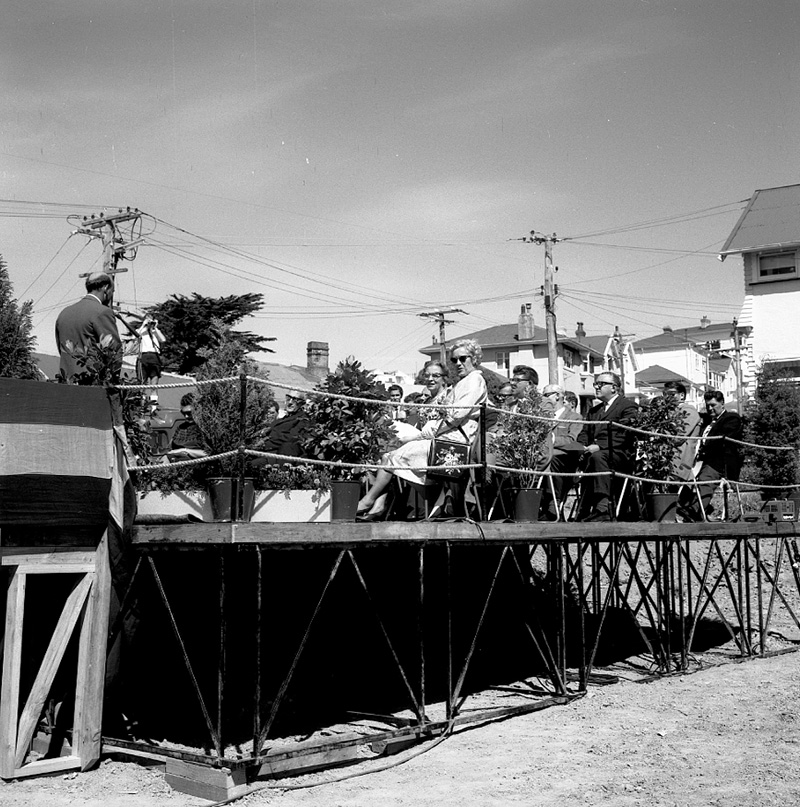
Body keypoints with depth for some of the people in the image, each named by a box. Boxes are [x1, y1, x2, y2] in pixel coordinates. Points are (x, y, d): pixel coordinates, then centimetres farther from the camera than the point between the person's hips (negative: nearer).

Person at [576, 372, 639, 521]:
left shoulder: (628, 406, 5)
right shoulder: (593, 410, 30)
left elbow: (623, 436, -9)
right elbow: (584, 434, 20)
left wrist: (599, 447, -20)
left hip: (620, 455, -6)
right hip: (593, 452, 6)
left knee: (597, 456, -40)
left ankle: (602, 508, -47)